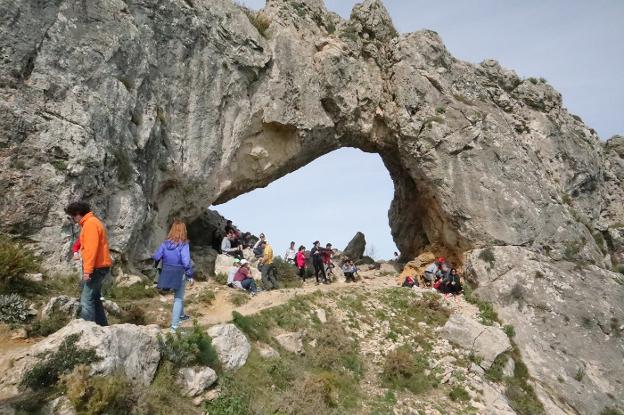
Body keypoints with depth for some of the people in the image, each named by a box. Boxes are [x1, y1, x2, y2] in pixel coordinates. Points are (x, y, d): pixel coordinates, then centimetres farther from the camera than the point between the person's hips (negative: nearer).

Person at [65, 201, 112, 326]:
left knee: (86, 299, -11)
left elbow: (91, 249, -22)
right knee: (94, 298, 15)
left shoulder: (90, 223, -14)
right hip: (98, 267, 11)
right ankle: (102, 327, 20)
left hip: (96, 268, -11)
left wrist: (87, 270, -23)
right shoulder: (91, 222, 18)